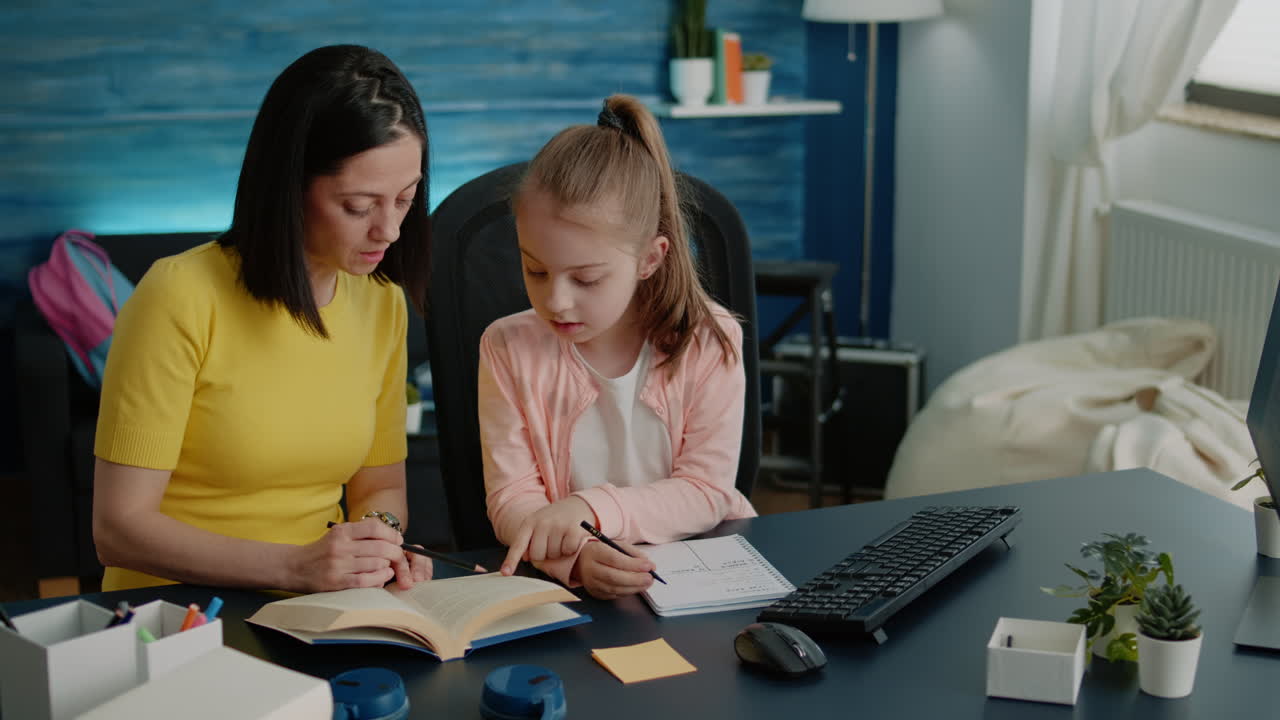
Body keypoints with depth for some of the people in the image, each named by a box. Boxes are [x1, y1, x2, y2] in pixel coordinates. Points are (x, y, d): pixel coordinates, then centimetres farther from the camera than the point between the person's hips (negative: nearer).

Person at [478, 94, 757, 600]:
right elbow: (510, 498, -6)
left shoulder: (708, 342, -6)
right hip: (568, 583, 1)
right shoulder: (508, 349, -3)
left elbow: (707, 491, -6)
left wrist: (592, 508, -22)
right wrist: (577, 557, -27)